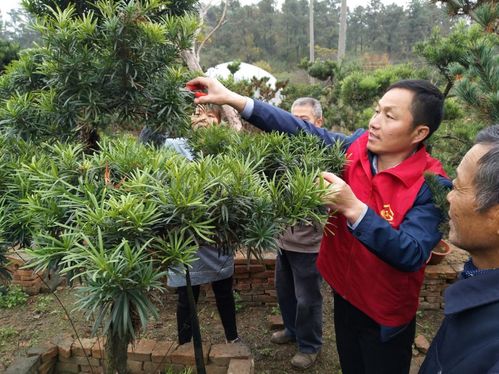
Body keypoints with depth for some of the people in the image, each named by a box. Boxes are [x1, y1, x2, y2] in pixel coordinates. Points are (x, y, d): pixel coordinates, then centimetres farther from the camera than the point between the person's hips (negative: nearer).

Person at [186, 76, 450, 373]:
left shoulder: (432, 186, -24)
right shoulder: (360, 145, -10)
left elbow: (412, 256, -32)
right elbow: (304, 132, -16)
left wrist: (353, 208, -39)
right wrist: (232, 98, -22)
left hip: (385, 315, -4)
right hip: (345, 294, 5)